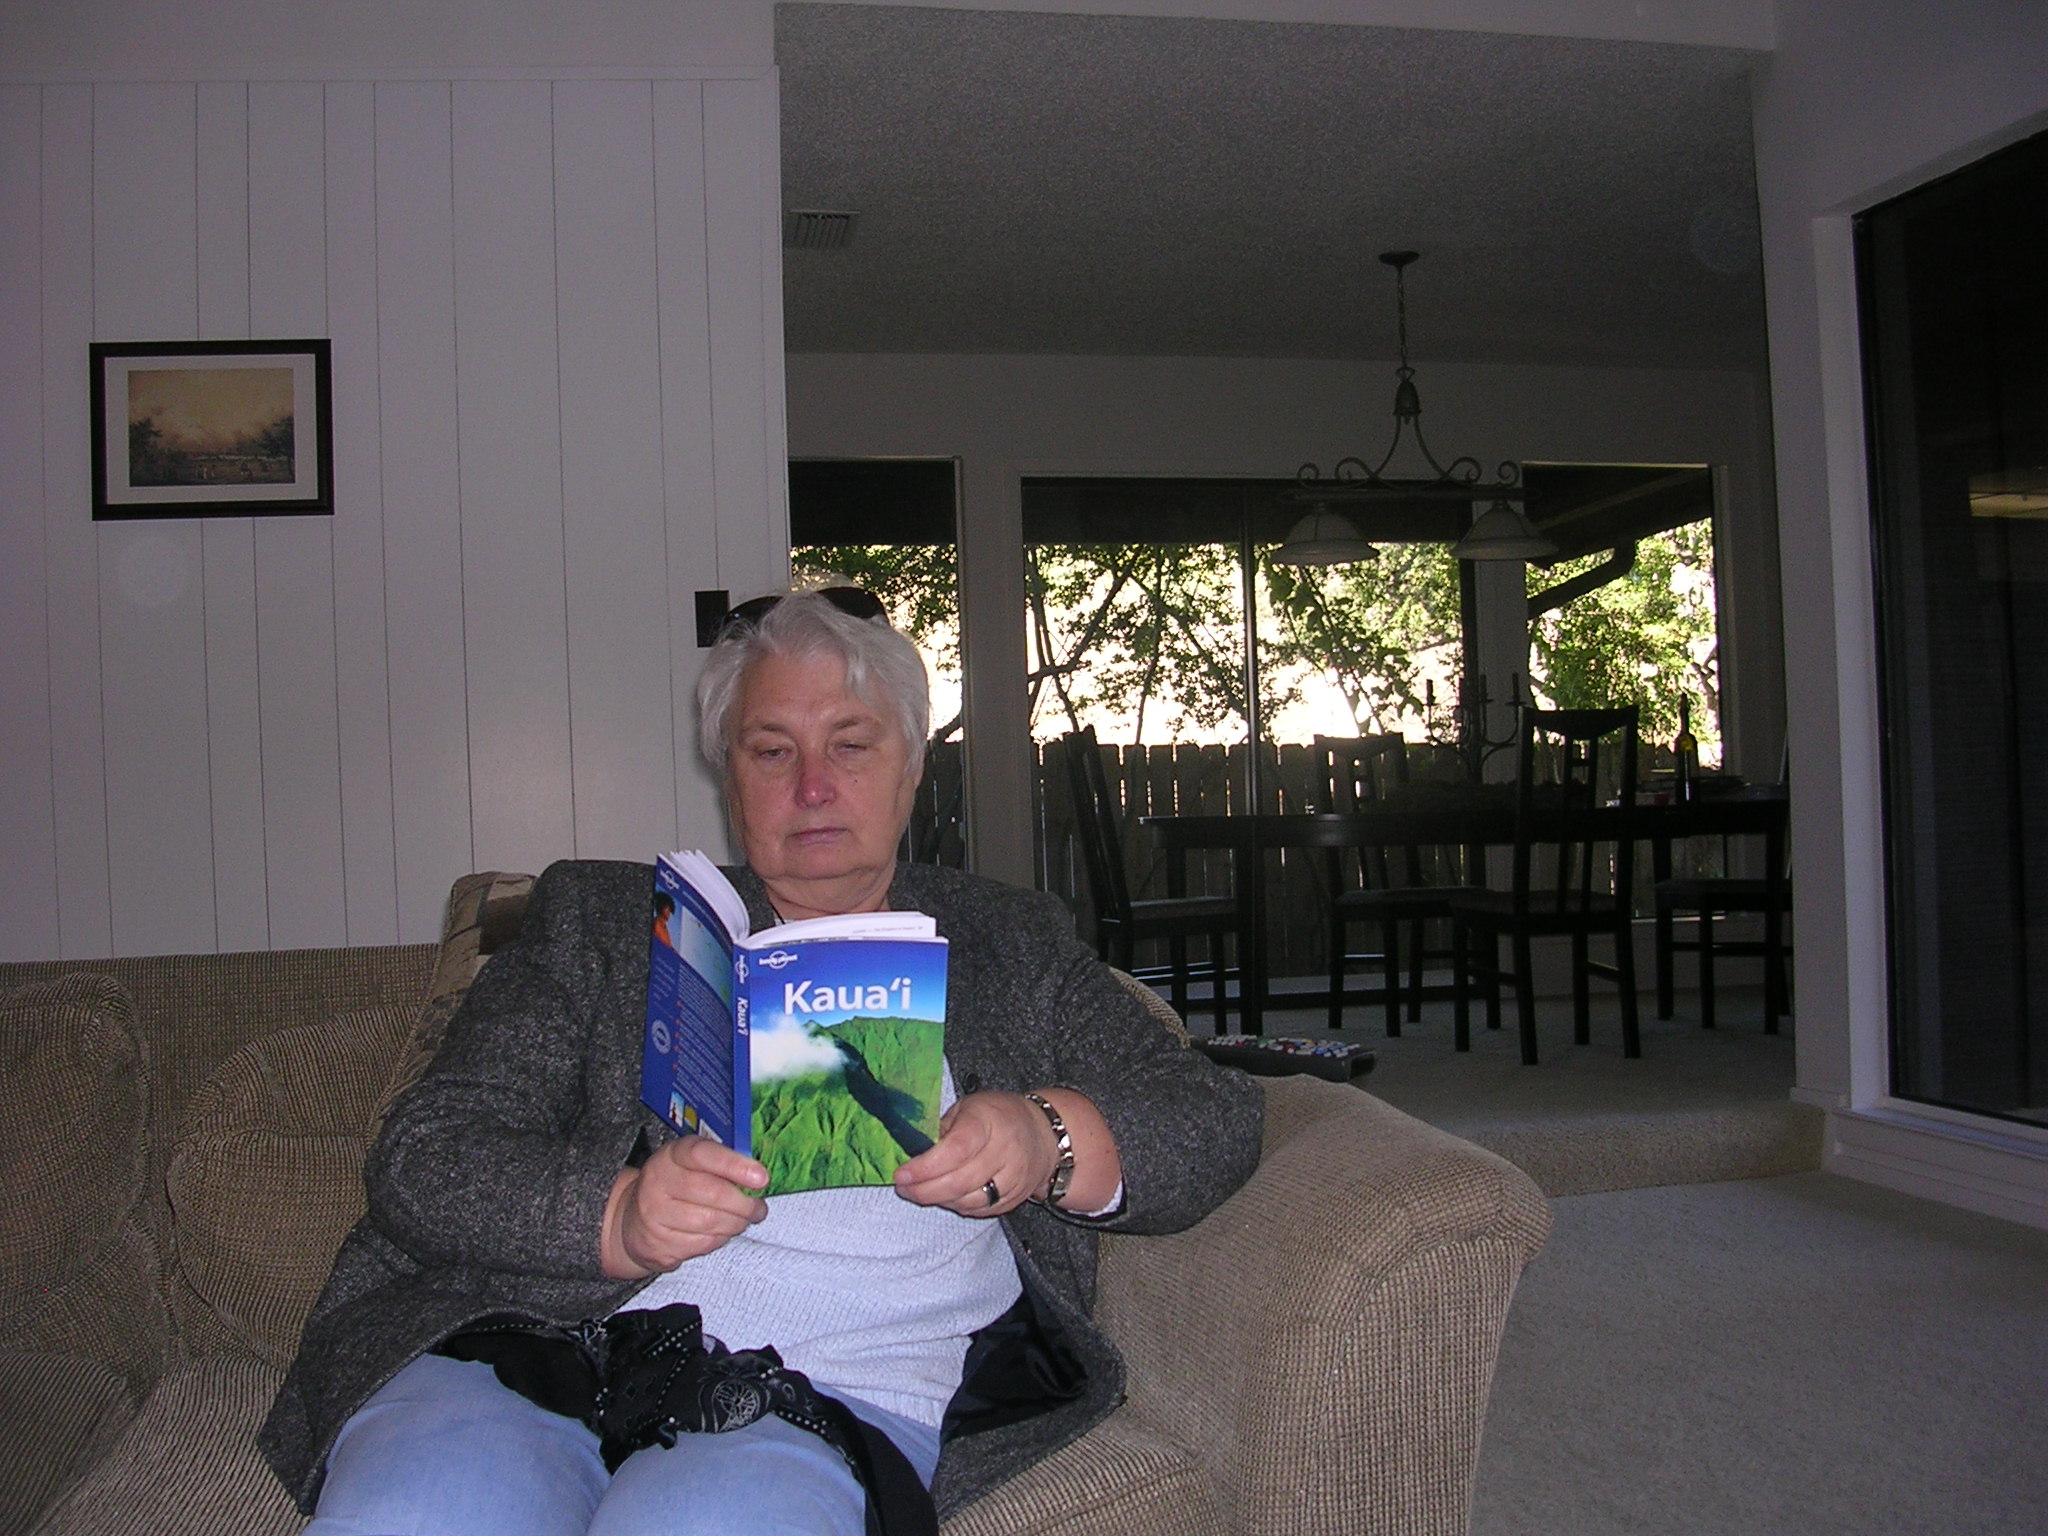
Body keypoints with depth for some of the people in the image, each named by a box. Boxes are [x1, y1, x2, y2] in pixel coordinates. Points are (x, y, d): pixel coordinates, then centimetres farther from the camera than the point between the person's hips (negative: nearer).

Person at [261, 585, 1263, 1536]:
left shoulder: (1012, 945, 19)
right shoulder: (596, 915, 17)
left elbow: (1217, 1117, 10)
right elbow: (426, 1153, 6)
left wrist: (1048, 1141, -11)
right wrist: (616, 1215, -15)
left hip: (839, 1393, 0)